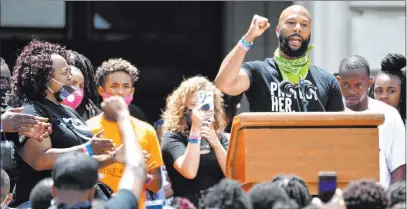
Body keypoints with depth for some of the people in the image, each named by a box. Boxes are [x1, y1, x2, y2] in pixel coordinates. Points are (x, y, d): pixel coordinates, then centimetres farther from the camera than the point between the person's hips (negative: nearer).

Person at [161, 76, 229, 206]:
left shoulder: (219, 136, 11)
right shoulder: (173, 137, 0)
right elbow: (189, 172, -15)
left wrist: (216, 144, -11)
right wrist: (195, 128, -16)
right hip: (190, 204, -3)